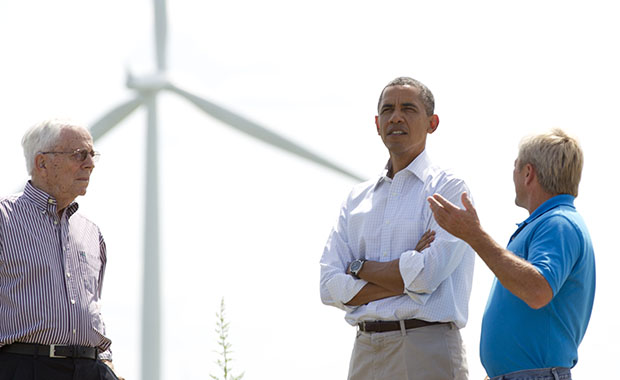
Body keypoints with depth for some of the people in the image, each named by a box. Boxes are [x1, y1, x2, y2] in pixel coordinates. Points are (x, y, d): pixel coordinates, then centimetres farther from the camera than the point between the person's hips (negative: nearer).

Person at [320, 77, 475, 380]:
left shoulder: (449, 189, 2)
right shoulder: (357, 199, 17)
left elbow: (428, 273, -12)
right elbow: (331, 288, 6)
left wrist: (360, 268, 2)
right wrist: (405, 278, -6)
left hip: (427, 351, -5)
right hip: (366, 351, 5)